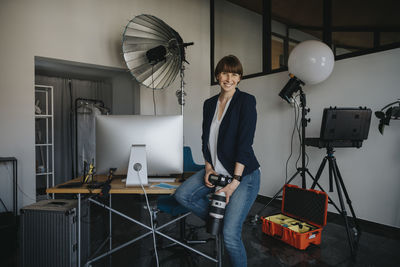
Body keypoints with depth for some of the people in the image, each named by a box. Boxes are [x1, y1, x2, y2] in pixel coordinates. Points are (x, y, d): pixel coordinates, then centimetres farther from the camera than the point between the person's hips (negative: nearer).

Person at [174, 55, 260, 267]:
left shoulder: (246, 101, -11)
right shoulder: (209, 104, 8)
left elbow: (245, 142, -17)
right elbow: (206, 139, 11)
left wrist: (235, 181, -19)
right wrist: (208, 168, -1)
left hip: (244, 174, -6)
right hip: (216, 169, 7)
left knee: (230, 235, -12)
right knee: (182, 195, -7)